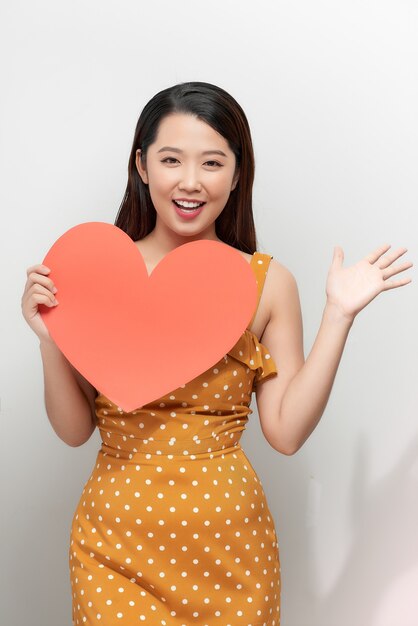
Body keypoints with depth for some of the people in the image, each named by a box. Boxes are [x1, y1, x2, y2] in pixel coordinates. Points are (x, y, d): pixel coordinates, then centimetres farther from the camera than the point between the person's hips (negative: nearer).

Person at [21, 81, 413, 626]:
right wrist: (51, 338, -16)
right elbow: (75, 430, -1)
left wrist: (338, 315, -9)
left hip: (229, 538, 1)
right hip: (118, 537, 0)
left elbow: (287, 431, -7)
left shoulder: (268, 282, -3)